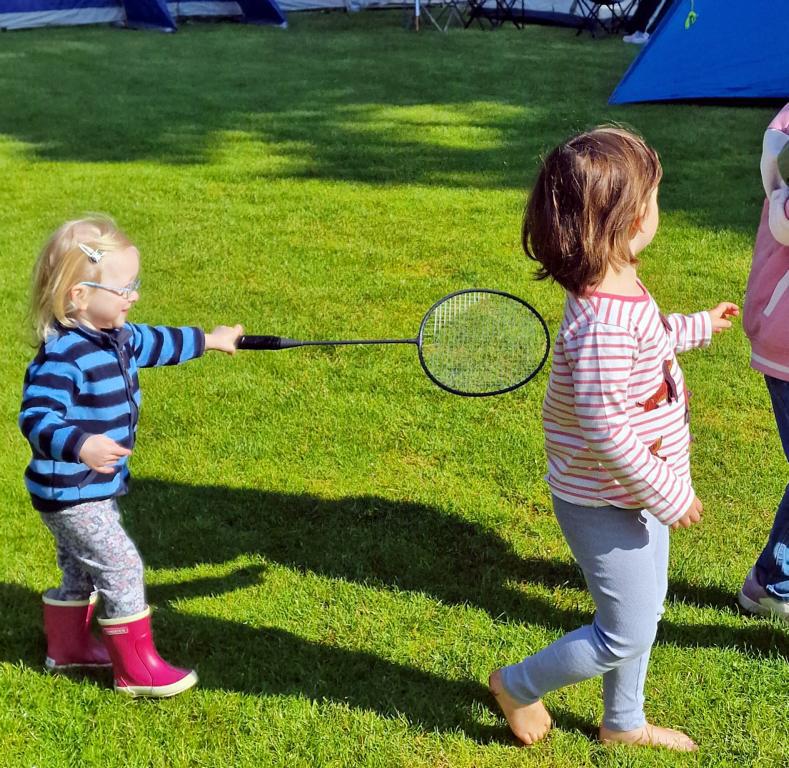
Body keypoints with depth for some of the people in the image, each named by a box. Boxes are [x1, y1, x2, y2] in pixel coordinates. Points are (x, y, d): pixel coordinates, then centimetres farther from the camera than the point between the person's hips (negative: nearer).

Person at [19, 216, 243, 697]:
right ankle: (137, 670, 7)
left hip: (94, 486, 10)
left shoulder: (115, 337, 2)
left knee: (81, 570, 25)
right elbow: (36, 417, -36)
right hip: (72, 493, -10)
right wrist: (80, 446, -53)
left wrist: (208, 340, 32)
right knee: (123, 568, -5)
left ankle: (68, 646, 44)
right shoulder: (63, 357, -29)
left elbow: (152, 344, 22)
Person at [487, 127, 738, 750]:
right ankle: (519, 687, 28)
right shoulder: (604, 326, -35)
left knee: (644, 611, 24)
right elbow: (606, 434, -32)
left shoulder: (620, 289, -2)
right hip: (607, 505, -10)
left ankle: (624, 723, 46)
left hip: (636, 491, 10)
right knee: (626, 635, 6)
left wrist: (700, 326, 34)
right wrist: (670, 494, -21)